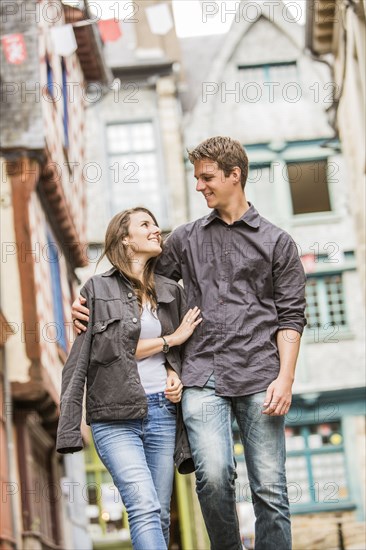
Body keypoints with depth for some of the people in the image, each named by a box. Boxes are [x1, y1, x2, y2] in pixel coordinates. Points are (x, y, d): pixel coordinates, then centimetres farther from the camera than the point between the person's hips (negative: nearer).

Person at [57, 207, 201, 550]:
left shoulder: (170, 291, 16)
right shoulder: (97, 289, 4)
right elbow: (106, 347, -5)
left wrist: (175, 375, 0)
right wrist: (170, 339, -2)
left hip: (162, 412, 4)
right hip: (115, 416, -4)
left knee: (159, 515, 3)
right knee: (145, 509, -18)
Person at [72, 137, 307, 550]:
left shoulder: (276, 242, 10)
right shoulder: (185, 239, 18)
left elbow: (291, 317, 6)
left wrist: (285, 378, -6)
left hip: (258, 379, -1)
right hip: (202, 379, 1)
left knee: (269, 488, -2)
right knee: (213, 474, -17)